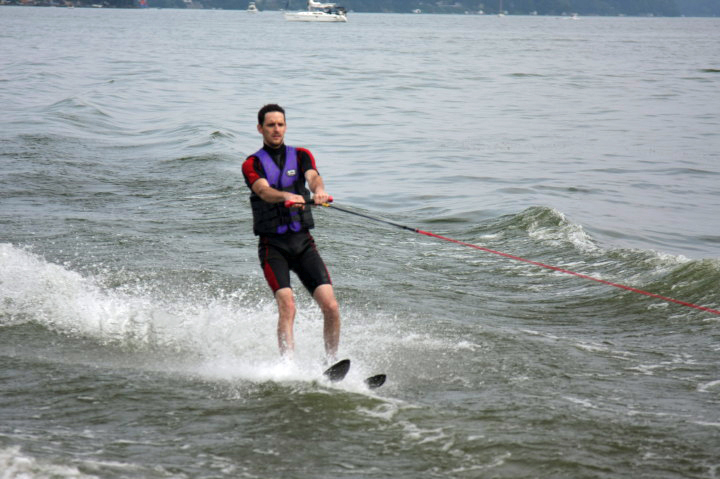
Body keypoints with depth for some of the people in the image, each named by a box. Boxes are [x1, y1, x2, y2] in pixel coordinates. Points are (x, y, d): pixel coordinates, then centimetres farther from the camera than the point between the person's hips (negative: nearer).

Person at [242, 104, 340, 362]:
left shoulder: (301, 155, 12)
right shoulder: (252, 164, 3)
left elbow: (313, 176, -10)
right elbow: (264, 191, -18)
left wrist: (319, 190, -35)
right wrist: (286, 196, -40)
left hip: (303, 241, 3)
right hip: (273, 245, -3)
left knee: (331, 307, -9)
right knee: (287, 306, -22)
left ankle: (331, 362, 6)